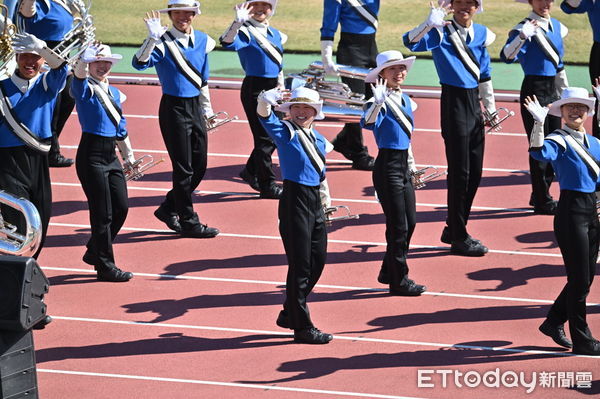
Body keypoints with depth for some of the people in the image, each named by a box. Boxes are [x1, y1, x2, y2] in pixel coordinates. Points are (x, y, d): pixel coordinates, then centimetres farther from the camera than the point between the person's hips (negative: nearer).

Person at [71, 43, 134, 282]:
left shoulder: (114, 92, 14)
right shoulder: (85, 89, -6)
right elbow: (79, 73, -30)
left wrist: (129, 156, 24)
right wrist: (88, 52, -47)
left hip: (110, 155, 7)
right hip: (91, 155, -7)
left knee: (121, 208, 7)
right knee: (102, 213, -4)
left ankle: (94, 252, 26)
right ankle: (105, 267, 4)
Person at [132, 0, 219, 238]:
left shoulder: (202, 41, 7)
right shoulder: (163, 42, -11)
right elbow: (139, 64, -29)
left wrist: (207, 110, 21)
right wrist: (152, 37, -41)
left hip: (195, 107, 7)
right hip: (174, 109, -7)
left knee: (199, 167, 10)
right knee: (183, 169, -2)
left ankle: (168, 210, 26)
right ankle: (189, 223, 6)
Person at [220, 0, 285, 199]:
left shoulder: (275, 34, 12)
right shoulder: (246, 32, -12)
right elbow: (227, 43, -34)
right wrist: (238, 23, -50)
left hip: (272, 88, 8)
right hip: (255, 89, -8)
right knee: (264, 138, -3)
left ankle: (251, 171, 34)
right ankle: (268, 185, 5)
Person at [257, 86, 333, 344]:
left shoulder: (318, 139, 13)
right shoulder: (284, 132, -5)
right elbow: (263, 110, -21)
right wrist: (274, 96, -40)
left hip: (314, 202, 7)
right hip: (294, 200, -7)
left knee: (317, 261, 13)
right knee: (300, 265, -3)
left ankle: (290, 313, 30)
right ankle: (302, 327, 4)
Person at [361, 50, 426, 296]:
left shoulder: (405, 100, 11)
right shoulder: (379, 102, -14)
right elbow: (368, 123, -36)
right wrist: (378, 102, -53)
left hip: (403, 166, 8)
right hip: (387, 166, -8)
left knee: (410, 222, 13)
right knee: (398, 225, -4)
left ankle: (389, 272, 27)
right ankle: (399, 280, 5)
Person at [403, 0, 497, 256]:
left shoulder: (481, 34, 9)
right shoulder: (441, 33, -9)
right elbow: (411, 42, -28)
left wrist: (490, 108, 21)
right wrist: (431, 23, -44)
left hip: (474, 103, 7)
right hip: (454, 103, -7)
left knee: (475, 172, 12)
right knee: (460, 172, -4)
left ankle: (453, 229, 26)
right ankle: (459, 238, 5)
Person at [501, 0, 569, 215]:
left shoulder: (556, 26, 10)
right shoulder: (525, 28, -13)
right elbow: (507, 56, -29)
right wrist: (523, 36, -46)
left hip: (552, 90, 8)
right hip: (534, 90, -8)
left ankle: (540, 195, 27)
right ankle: (543, 201, 6)